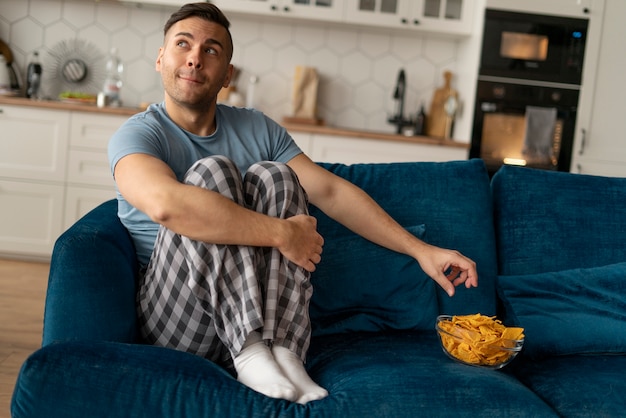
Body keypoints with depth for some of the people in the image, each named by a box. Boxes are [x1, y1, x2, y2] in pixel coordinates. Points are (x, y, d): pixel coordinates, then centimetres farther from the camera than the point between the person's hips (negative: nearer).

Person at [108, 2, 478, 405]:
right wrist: (283, 233, -28)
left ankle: (283, 350, -28)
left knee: (272, 176, -17)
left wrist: (420, 250, -2)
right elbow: (165, 203, -30)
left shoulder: (257, 129, 10)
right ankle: (249, 352, -31)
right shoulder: (137, 135, -7)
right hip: (171, 319, -4)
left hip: (260, 308, 4)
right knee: (211, 171, -23)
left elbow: (331, 191, 6)